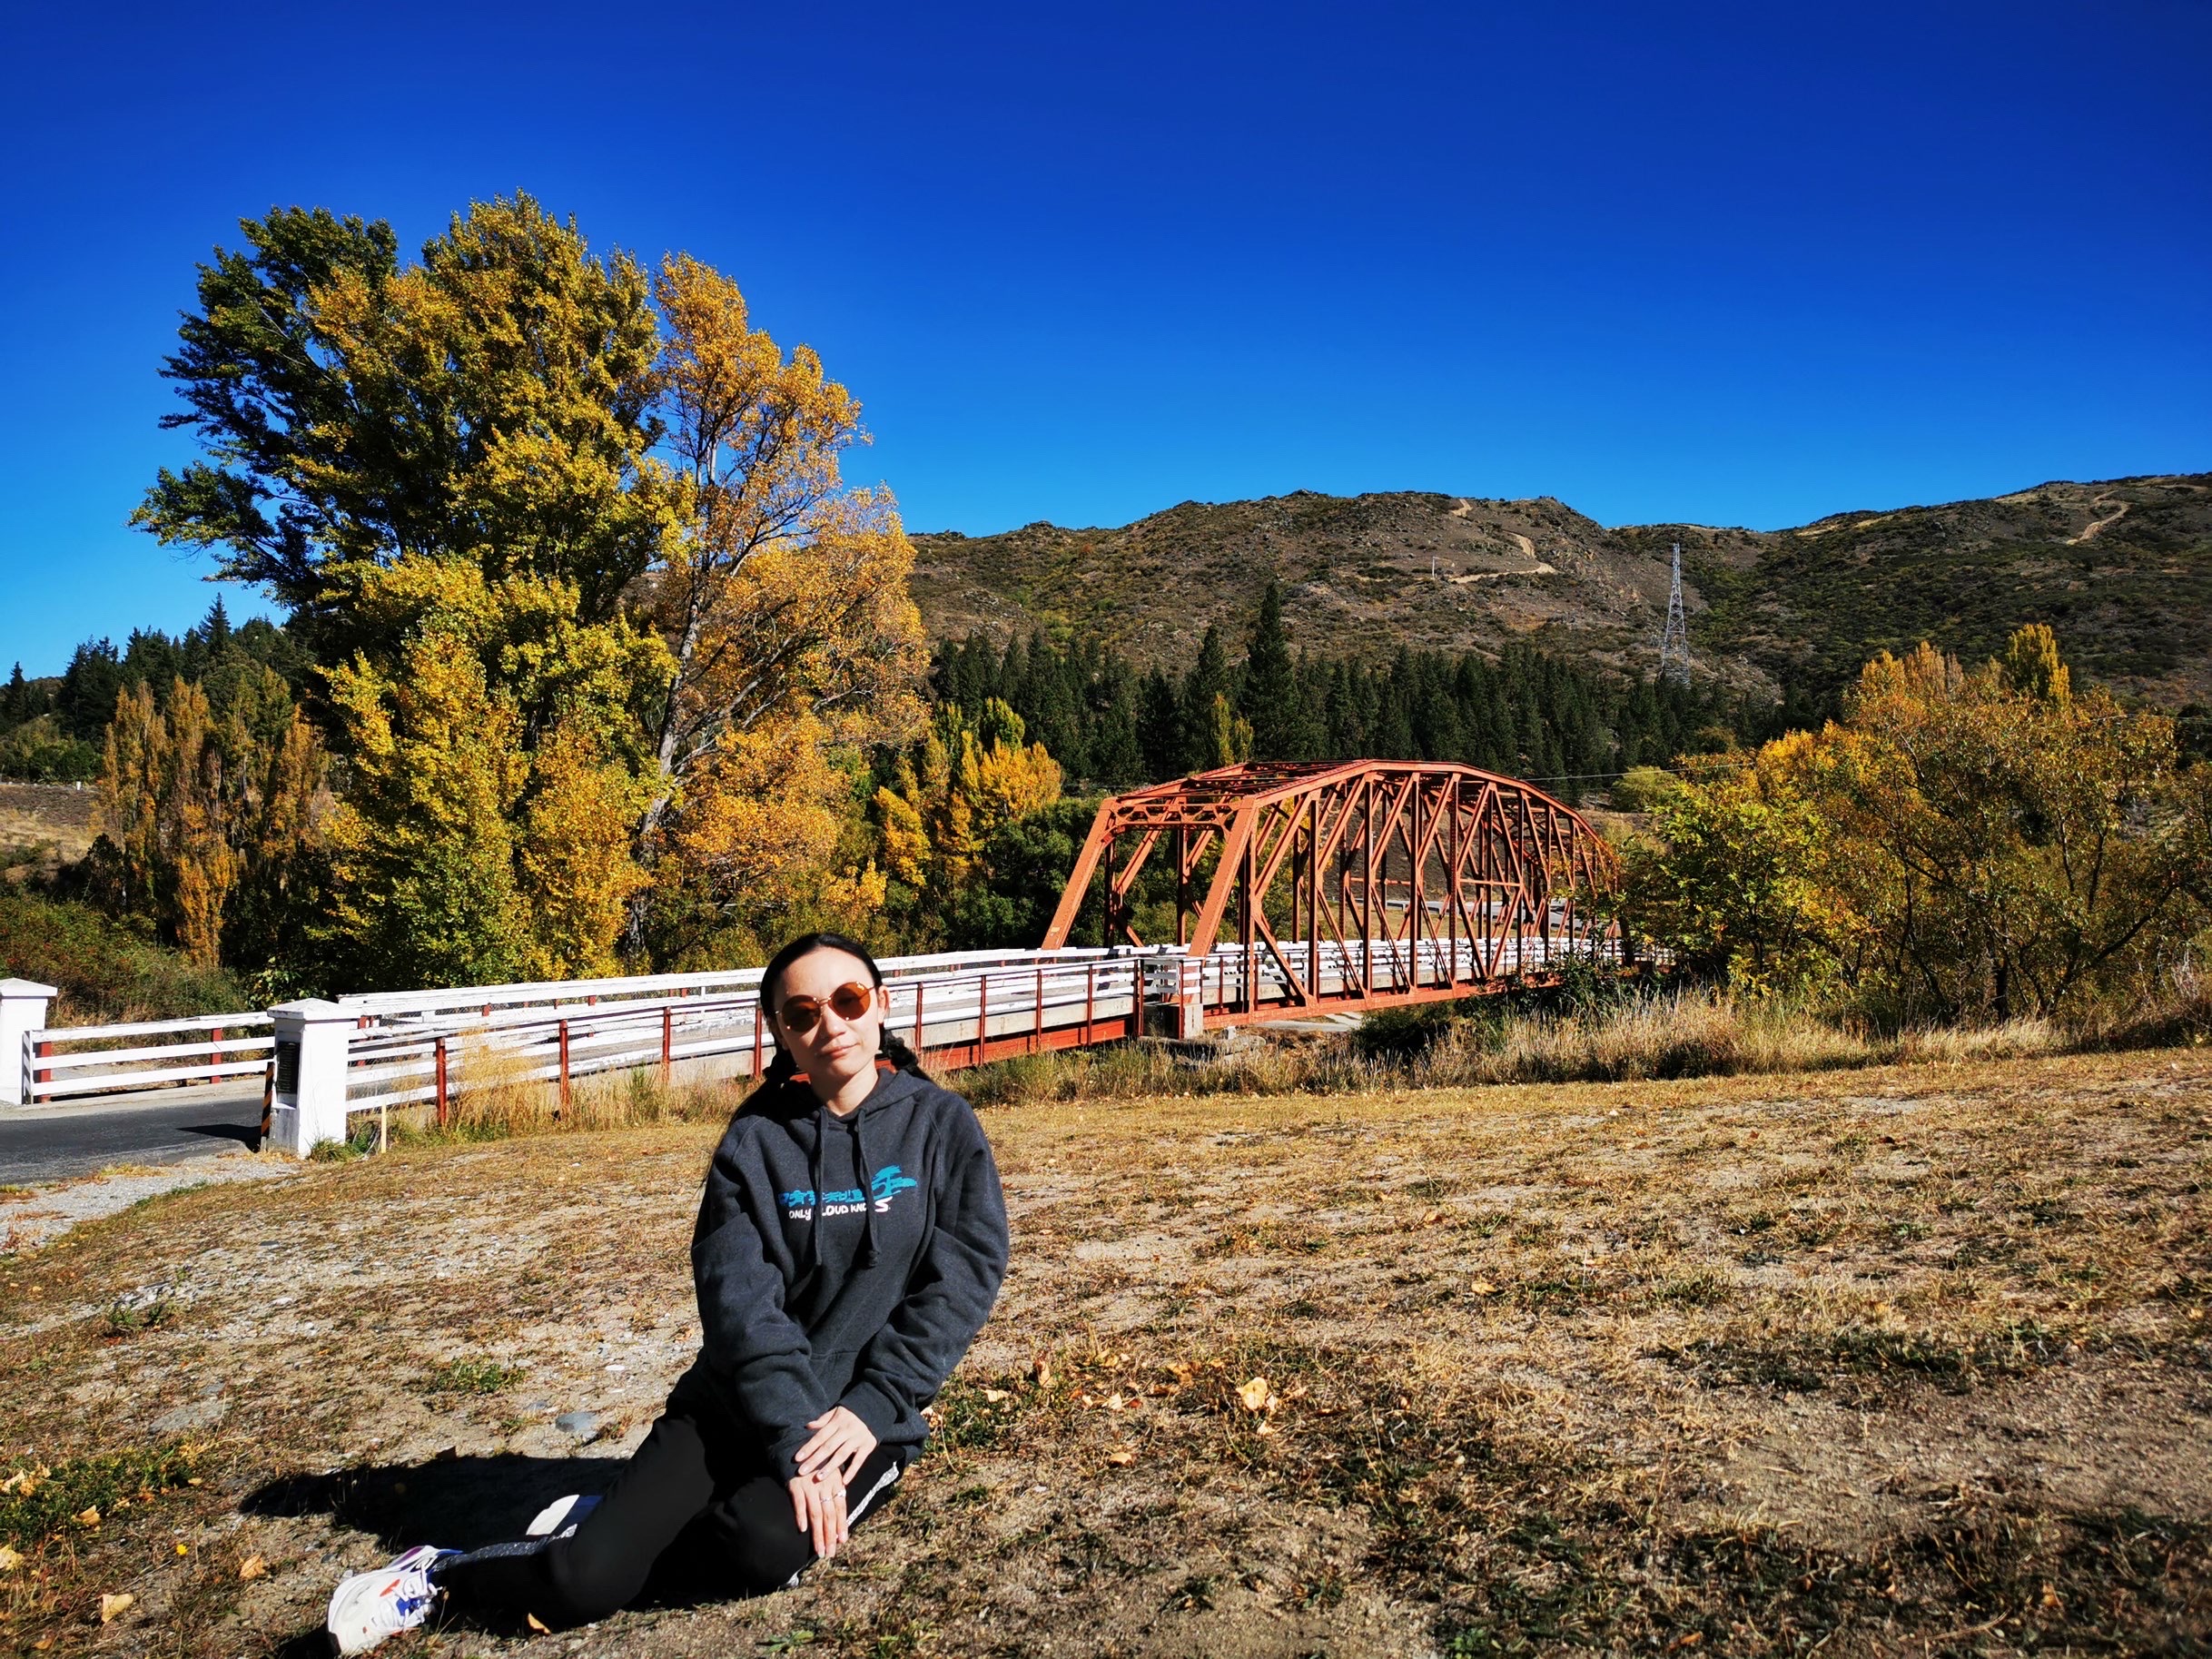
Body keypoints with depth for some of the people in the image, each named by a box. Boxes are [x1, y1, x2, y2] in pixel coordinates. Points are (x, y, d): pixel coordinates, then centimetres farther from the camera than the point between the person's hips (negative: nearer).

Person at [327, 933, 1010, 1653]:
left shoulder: (943, 1124, -4)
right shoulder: (755, 1140, -3)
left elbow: (963, 1276, -8)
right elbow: (741, 1304, -11)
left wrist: (870, 1407, -16)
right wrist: (794, 1442, -22)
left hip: (865, 1417, 0)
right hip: (735, 1403, 1)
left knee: (765, 1543, -29)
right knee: (587, 1580, -15)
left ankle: (609, 1531, -1)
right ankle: (447, 1574, 14)